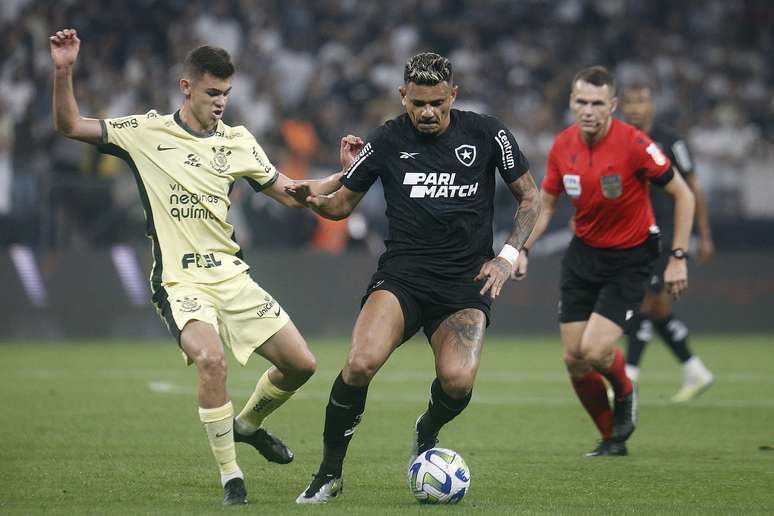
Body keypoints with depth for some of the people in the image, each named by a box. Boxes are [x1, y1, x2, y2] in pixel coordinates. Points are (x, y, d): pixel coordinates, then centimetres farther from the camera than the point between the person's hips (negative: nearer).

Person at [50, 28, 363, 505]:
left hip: (231, 274, 5)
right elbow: (70, 126, -1)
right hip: (180, 281, -5)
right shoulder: (147, 133, -1)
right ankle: (231, 477, -17)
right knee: (211, 358, -32)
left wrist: (344, 174, -1)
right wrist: (64, 72, -17)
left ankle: (248, 424, 32)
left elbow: (290, 194, 12)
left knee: (300, 364, 0)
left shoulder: (238, 141, 8)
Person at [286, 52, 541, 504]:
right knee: (362, 362, -27)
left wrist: (508, 256, -2)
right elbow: (343, 204, 11)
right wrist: (314, 199, -12)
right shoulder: (389, 140, 2)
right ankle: (330, 473, -8)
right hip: (402, 275, 0)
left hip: (466, 281, 0)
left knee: (458, 380, -25)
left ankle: (427, 432, 14)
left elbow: (531, 198, 11)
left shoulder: (486, 134, 1)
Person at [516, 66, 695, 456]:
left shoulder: (634, 144, -20)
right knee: (574, 360, 0)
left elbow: (683, 195, -11)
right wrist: (522, 249, -5)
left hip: (630, 258, -5)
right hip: (582, 254, 5)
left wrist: (678, 258, -13)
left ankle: (624, 393, 17)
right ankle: (612, 438, 21)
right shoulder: (563, 146, -4)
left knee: (595, 351, -19)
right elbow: (546, 205, 10)